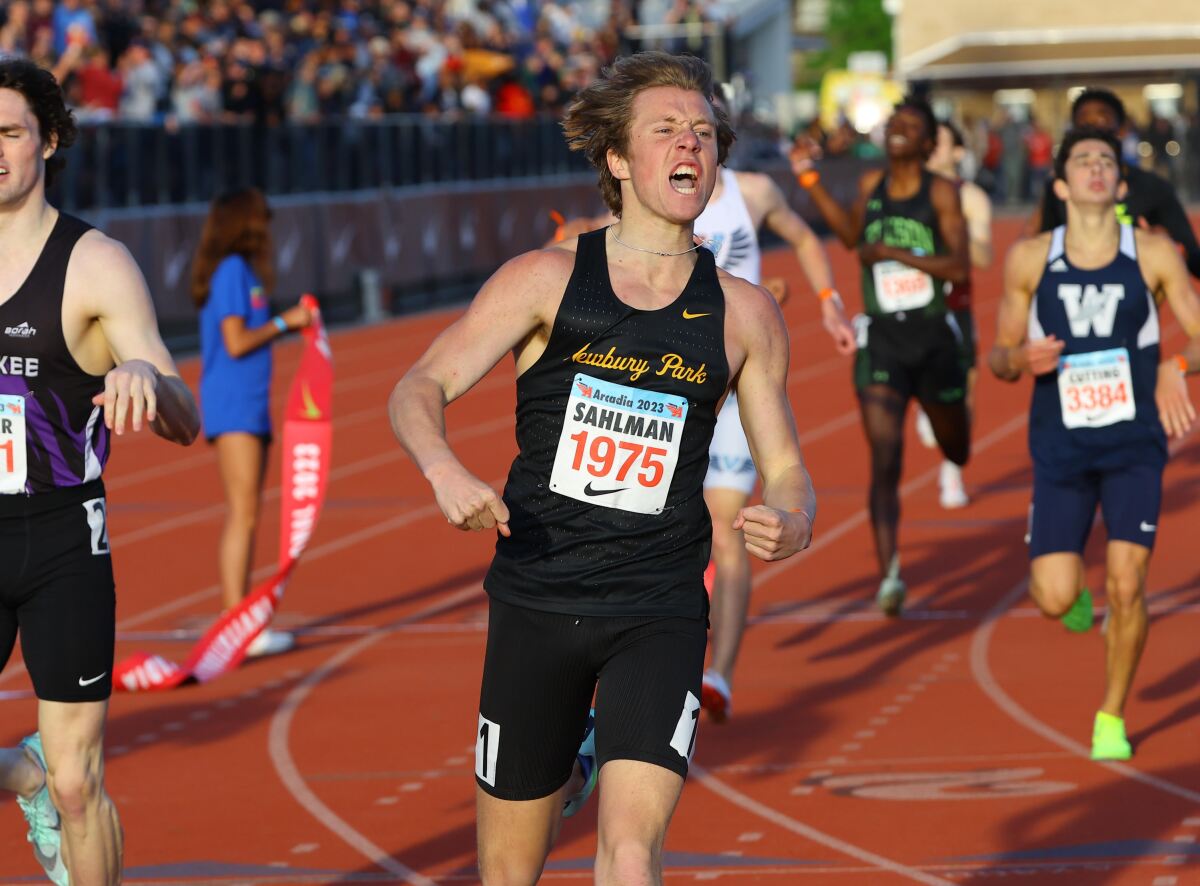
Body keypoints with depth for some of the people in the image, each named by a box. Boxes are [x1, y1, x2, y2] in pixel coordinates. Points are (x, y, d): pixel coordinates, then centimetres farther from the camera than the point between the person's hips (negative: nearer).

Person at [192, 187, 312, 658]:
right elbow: (236, 342, -17)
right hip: (232, 406, -10)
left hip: (249, 405, 10)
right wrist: (283, 322, -8)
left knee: (245, 516, 10)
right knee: (243, 514, -13)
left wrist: (290, 324, 10)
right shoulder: (231, 270, -11)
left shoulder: (244, 273, 17)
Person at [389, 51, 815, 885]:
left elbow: (786, 467, 10)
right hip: (537, 598, 0)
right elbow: (420, 389, -5)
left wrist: (793, 521, -14)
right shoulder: (547, 280, -1)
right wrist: (446, 471, -26)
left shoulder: (745, 314, 3)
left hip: (661, 614, 0)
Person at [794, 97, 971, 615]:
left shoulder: (941, 193, -7)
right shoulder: (871, 185, 4)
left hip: (933, 336, -1)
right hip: (881, 339, 1)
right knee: (884, 462, -14)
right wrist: (810, 181, 19)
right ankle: (889, 574, -18)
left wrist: (894, 253, -20)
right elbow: (852, 237, 24)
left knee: (956, 450, 23)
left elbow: (960, 267, -15)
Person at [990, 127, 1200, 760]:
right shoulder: (1029, 261, 1)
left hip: (1134, 446, -1)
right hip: (1061, 448, 1)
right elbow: (998, 357, 8)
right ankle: (1070, 580, 32)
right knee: (1054, 600, -8)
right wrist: (1020, 359, -15)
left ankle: (1112, 718, 8)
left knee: (1126, 585, -13)